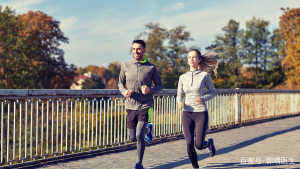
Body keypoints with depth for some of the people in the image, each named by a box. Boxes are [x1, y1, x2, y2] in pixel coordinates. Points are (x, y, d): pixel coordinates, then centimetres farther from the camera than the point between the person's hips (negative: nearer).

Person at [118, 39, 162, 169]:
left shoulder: (151, 68, -2)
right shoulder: (125, 66, 4)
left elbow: (159, 85, 6)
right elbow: (120, 83, 12)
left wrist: (150, 90, -16)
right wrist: (124, 92, -11)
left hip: (145, 106, -3)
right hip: (130, 106, 3)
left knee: (139, 136, -15)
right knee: (132, 138, 12)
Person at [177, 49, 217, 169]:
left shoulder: (205, 75, -3)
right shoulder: (183, 77, 6)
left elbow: (213, 92, 7)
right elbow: (179, 95, 14)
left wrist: (203, 98, -12)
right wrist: (180, 103, -9)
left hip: (201, 114, -2)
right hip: (187, 114, 2)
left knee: (199, 145, -4)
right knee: (189, 144, -6)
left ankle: (209, 143, 33)